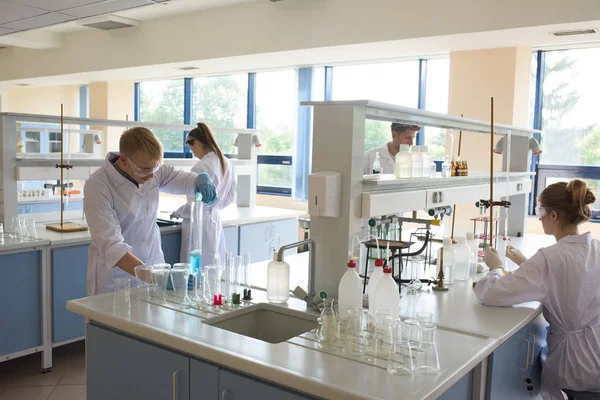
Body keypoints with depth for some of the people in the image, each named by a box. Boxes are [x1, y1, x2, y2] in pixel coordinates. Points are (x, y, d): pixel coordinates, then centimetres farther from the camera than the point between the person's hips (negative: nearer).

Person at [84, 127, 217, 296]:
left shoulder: (149, 168, -6)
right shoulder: (97, 186, -20)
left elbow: (182, 179, 8)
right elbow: (111, 245, -28)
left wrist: (202, 180, -16)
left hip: (153, 269, 5)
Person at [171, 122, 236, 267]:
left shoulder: (201, 167, -18)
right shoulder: (227, 164, 5)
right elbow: (230, 196, 15)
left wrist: (177, 213, 3)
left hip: (200, 224, -8)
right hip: (215, 222, 8)